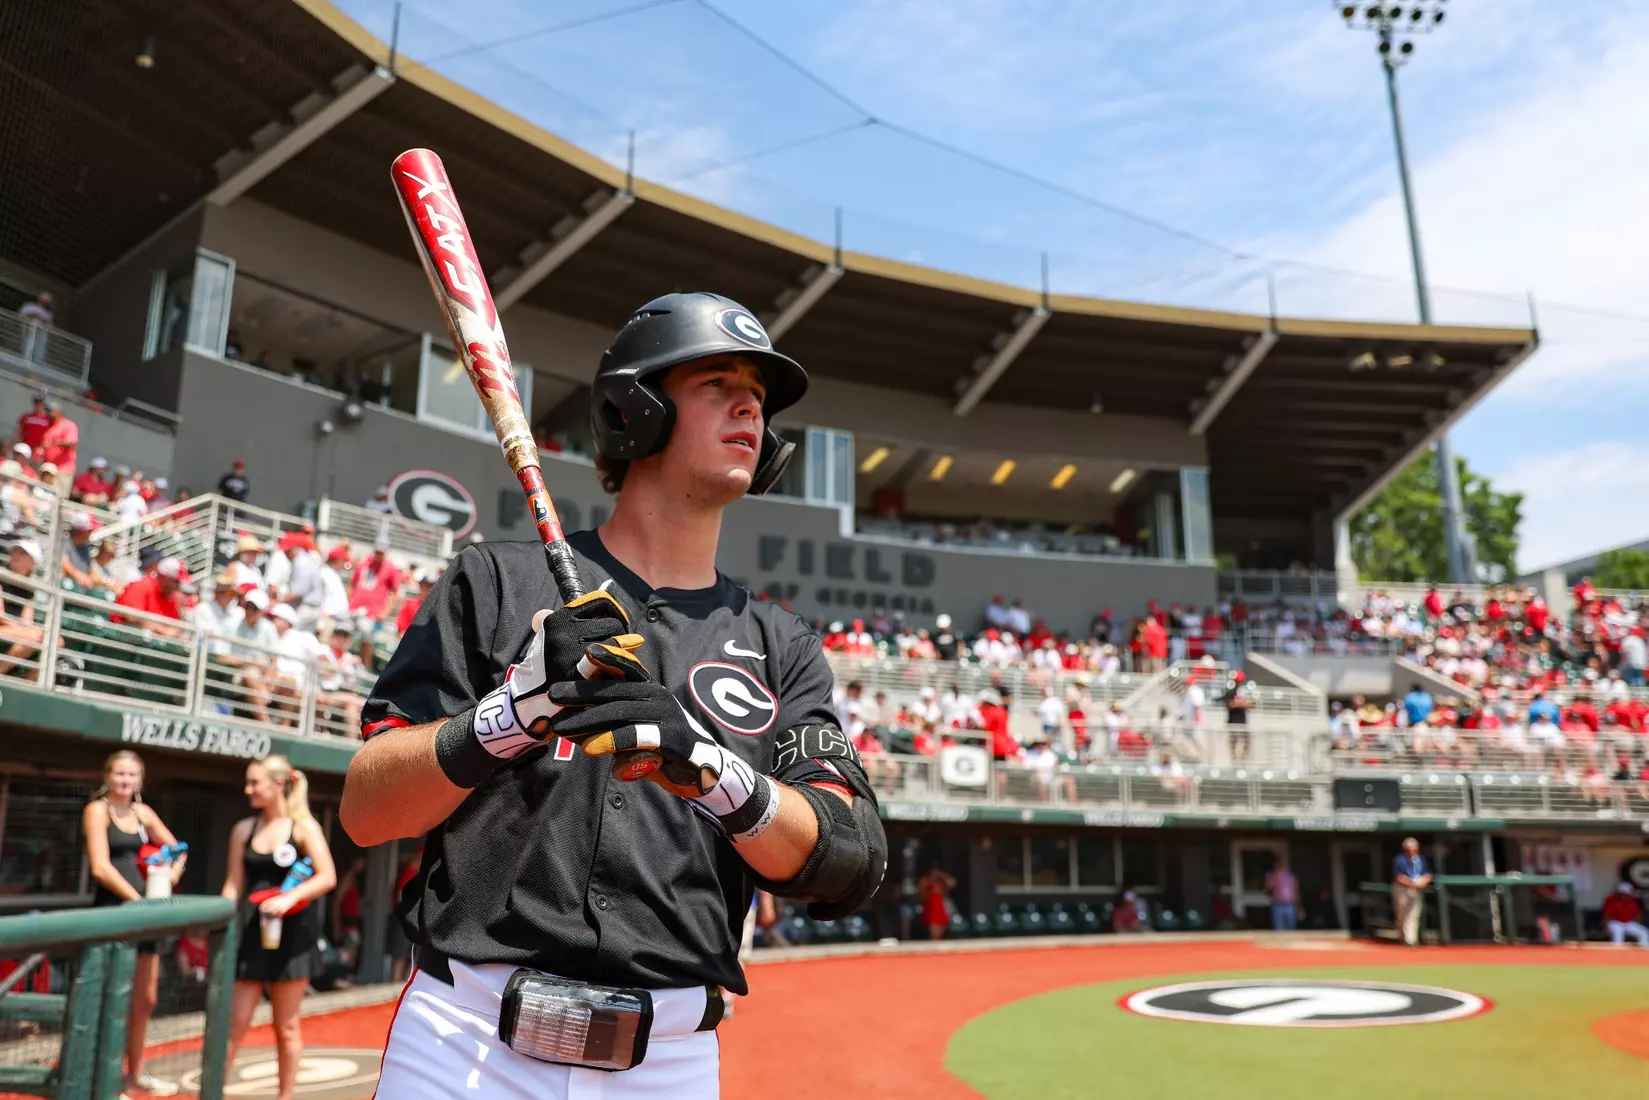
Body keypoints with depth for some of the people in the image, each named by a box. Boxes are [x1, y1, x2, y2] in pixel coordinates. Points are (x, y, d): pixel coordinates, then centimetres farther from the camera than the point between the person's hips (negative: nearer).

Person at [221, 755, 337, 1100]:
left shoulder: (303, 827, -4)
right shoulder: (244, 830, 6)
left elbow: (328, 877, -10)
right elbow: (234, 885, 6)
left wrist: (289, 898, -23)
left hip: (292, 935, -3)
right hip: (252, 933, 3)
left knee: (286, 1026, 7)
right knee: (235, 1022, 1)